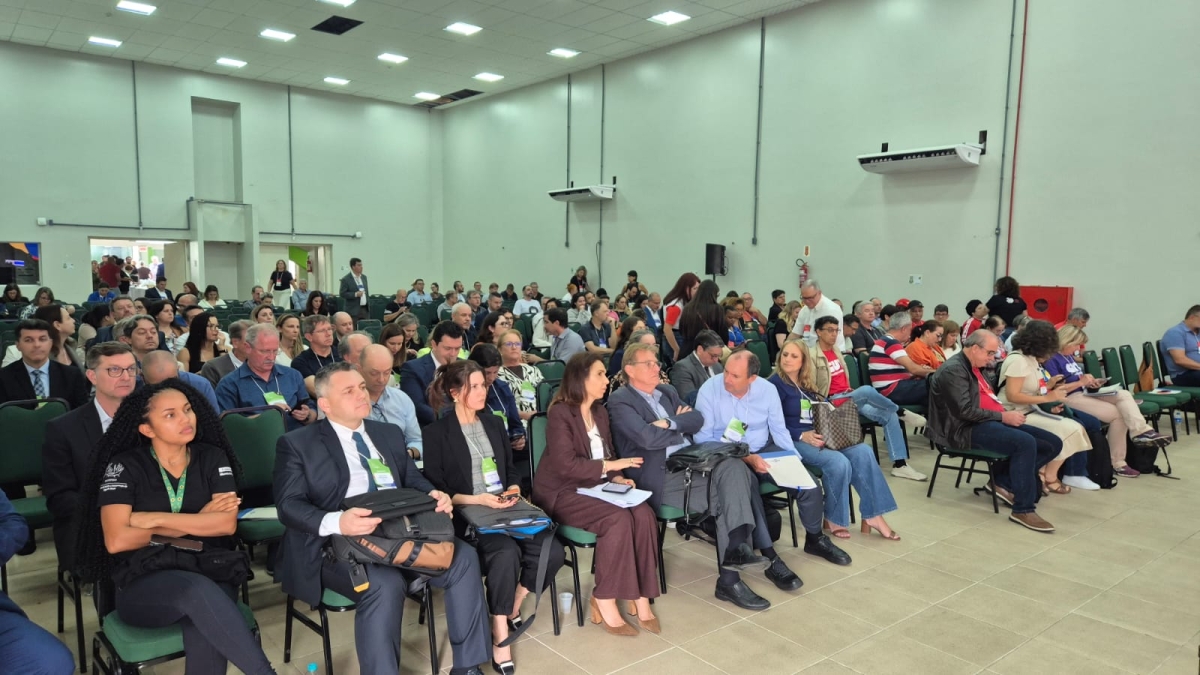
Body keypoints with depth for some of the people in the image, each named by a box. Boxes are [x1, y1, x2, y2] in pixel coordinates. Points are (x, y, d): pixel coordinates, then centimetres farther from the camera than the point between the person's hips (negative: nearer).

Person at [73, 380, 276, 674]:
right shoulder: (125, 466, 0)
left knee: (202, 630, -33)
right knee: (198, 590, -36)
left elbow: (227, 523, -6)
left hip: (210, 573, 2)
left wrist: (156, 519, -8)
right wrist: (197, 522, -6)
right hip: (143, 583, -1)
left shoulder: (212, 457, 6)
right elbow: (116, 541, -11)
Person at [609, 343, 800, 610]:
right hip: (660, 477, -7)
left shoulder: (667, 391, 20)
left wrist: (670, 424, -10)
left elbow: (698, 419, 8)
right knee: (727, 498, -22)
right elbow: (647, 437, -18)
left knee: (735, 467, -21)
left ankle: (737, 550, -22)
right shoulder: (620, 401, -4)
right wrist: (682, 430, -2)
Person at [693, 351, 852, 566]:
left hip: (765, 451, 4)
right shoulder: (709, 390, -16)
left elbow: (779, 430, 4)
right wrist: (746, 458, -24)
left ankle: (815, 539, 14)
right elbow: (703, 439, -16)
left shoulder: (767, 389, -5)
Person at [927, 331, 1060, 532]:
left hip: (988, 423, 10)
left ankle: (1004, 482, 1)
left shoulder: (974, 367, 18)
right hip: (966, 430, -10)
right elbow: (965, 411, -21)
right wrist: (1003, 416, -16)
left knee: (1052, 444, 1)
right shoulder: (953, 369, -13)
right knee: (1026, 443, -32)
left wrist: (1006, 414, 3)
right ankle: (1023, 509, -23)